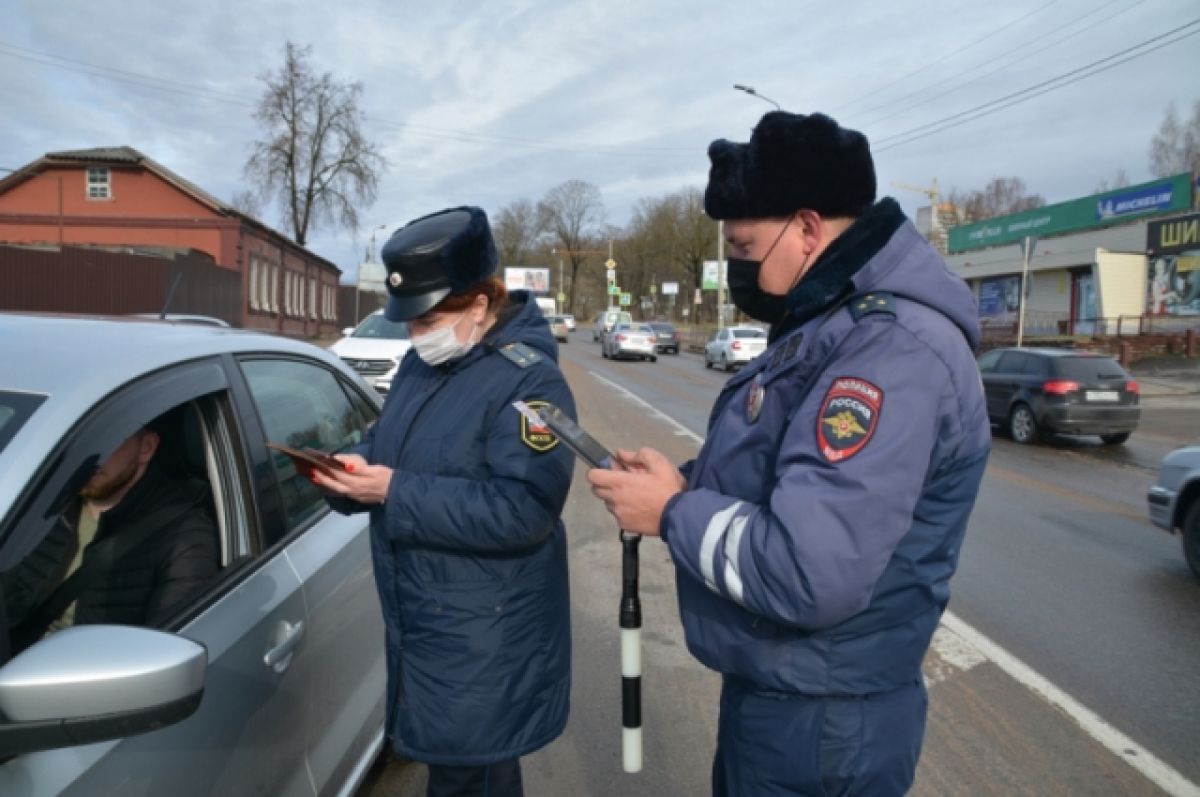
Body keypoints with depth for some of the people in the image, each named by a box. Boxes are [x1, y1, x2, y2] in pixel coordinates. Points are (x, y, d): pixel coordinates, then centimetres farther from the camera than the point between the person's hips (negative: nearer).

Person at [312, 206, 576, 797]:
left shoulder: (529, 381, -19)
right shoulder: (420, 363, 8)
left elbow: (522, 510, -27)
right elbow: (388, 443, 17)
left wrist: (395, 493, -27)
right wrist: (354, 468, -7)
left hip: (484, 639, -8)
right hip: (417, 619, 8)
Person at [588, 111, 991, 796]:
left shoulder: (891, 347, -28)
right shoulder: (841, 323, 7)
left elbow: (808, 573, -35)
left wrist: (674, 513, -19)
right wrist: (689, 482, -2)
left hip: (817, 726, -9)